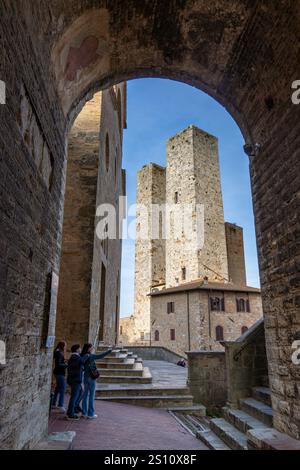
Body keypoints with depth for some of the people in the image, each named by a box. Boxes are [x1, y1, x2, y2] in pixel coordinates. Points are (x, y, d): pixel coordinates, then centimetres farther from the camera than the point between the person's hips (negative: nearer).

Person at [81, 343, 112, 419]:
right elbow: (100, 356, -19)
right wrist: (109, 351, -15)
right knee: (91, 396, 2)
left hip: (85, 378, 7)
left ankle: (84, 413, 21)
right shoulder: (90, 356, -16)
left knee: (85, 395, 14)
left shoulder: (82, 356, 3)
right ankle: (90, 414, 8)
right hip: (91, 378, -7)